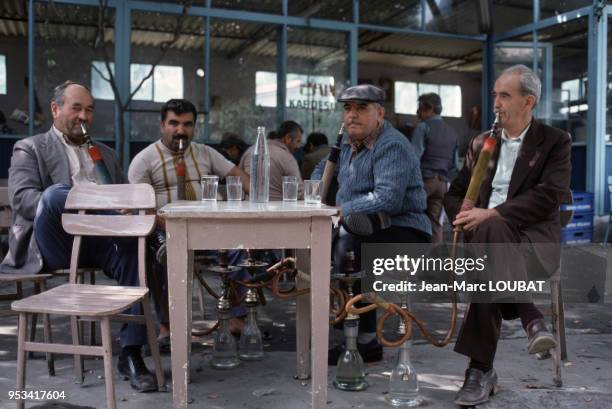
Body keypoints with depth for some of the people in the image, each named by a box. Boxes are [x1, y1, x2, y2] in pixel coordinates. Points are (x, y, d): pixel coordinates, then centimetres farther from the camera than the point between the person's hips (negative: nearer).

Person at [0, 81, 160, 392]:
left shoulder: (105, 153, 29)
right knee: (56, 192, -35)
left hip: (99, 239, 4)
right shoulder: (30, 148, 14)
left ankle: (131, 353, -25)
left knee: (136, 254, -29)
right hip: (53, 242, -3)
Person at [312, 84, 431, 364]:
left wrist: (341, 211, -24)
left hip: (403, 233, -9)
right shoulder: (348, 142, 14)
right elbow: (323, 169, 30)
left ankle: (366, 342, -20)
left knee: (347, 248, -32)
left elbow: (387, 198, -29)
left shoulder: (393, 146, -15)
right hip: (365, 229, 9)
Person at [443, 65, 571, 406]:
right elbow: (454, 195, 18)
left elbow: (548, 197, -12)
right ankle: (530, 319, -19)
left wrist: (491, 214, -21)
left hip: (534, 238, -4)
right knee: (488, 236, -36)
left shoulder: (556, 141, 4)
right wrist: (466, 217, -6)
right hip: (488, 237, 4)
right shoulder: (481, 143, 18)